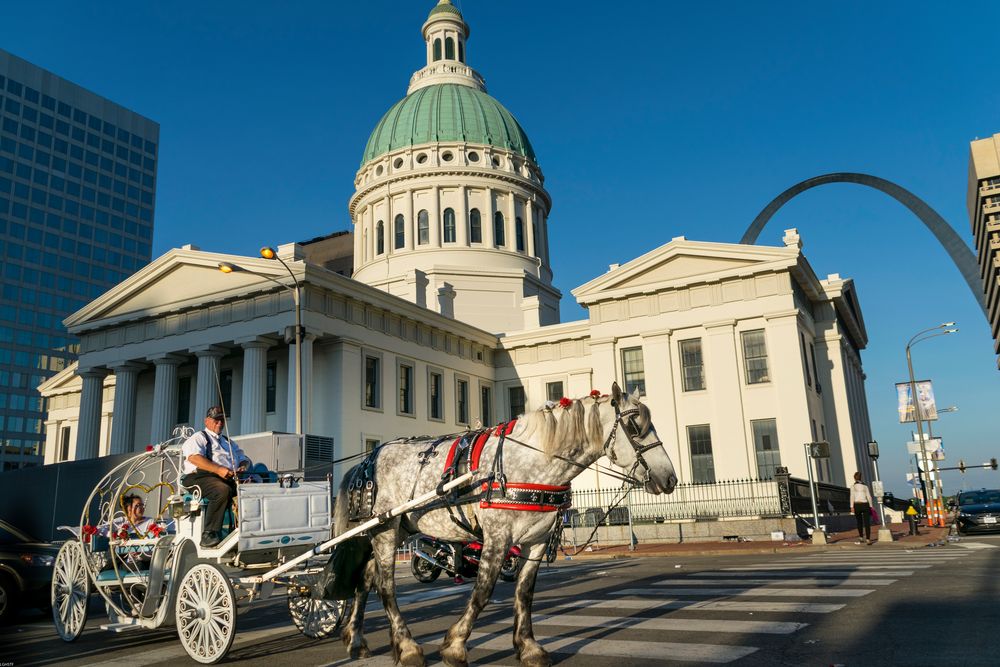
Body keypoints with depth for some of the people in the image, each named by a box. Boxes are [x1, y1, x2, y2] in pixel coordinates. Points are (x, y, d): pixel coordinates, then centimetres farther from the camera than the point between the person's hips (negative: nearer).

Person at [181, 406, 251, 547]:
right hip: (201, 477, -6)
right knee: (223, 490, -38)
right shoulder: (198, 438, 13)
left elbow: (244, 458, 30)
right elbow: (194, 457, -7)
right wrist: (218, 470, -20)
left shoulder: (229, 442, 33)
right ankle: (209, 534, -34)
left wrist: (243, 466, 2)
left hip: (230, 479, 6)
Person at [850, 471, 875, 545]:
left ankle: (861, 538, 20)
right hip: (865, 505, 1)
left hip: (857, 505, -1)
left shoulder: (853, 486, 0)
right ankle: (868, 539, -11)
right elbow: (869, 497, 3)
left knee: (859, 522, 17)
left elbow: (852, 496, -7)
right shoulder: (865, 485, 8)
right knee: (867, 523, -2)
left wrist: (852, 506, -7)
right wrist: (871, 506, 7)